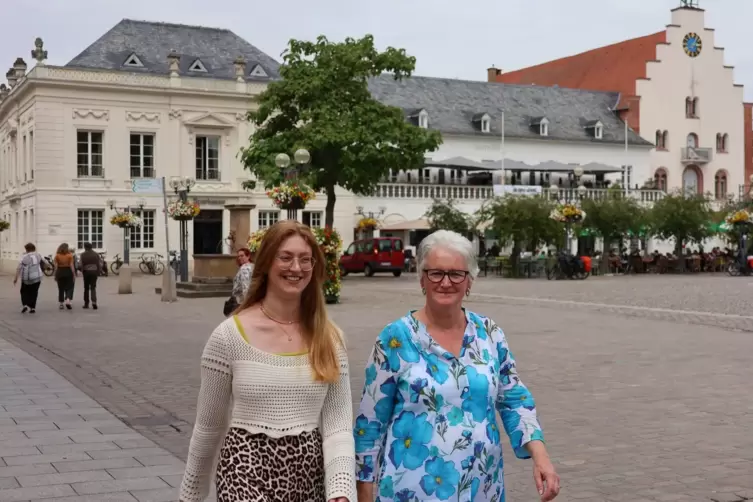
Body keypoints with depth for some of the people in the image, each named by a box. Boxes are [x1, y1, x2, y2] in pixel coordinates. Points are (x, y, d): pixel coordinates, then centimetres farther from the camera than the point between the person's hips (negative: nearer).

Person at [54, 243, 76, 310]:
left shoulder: (57, 256, -1)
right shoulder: (69, 255, -6)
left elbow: (56, 266, -3)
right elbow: (71, 266, -8)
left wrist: (55, 275, 4)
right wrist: (74, 275, -4)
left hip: (60, 272, 2)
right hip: (68, 272, -2)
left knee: (61, 289, 11)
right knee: (69, 288, 7)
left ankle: (61, 304, 13)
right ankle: (68, 301, -15)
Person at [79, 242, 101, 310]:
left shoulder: (83, 255, -4)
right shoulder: (96, 254, 2)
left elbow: (80, 265, -9)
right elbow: (100, 264, 0)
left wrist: (82, 271, 7)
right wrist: (99, 272, 10)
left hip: (86, 272, -1)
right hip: (94, 272, 1)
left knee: (86, 288, 12)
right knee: (93, 288, 3)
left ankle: (86, 303, 16)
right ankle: (94, 302, -18)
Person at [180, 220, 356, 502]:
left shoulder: (329, 339, 0)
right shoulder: (230, 335, -7)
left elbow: (338, 424, -4)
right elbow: (208, 425, 3)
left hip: (310, 475, 3)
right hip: (247, 472, -3)